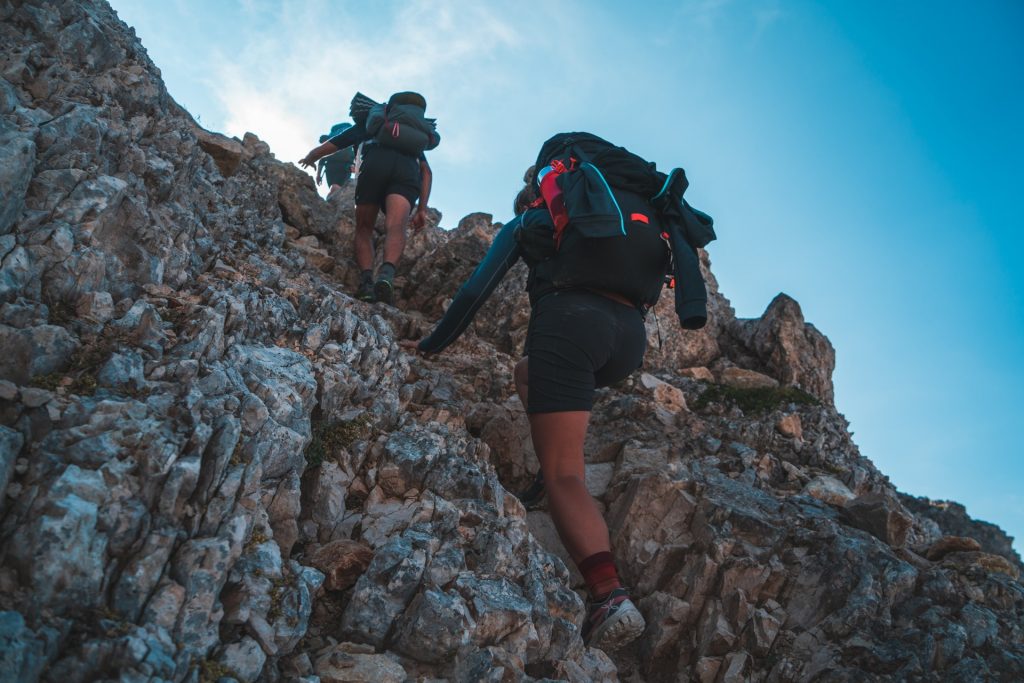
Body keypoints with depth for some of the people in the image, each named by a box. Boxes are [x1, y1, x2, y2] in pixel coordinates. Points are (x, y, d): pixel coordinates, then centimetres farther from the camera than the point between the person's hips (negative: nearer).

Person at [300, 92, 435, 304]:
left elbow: (330, 145, 36)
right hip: (409, 169, 1)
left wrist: (309, 158, 54)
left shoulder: (370, 122, 36)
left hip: (376, 163, -1)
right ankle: (387, 273, -46)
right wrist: (422, 209, 22)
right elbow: (427, 171, 26)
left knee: (364, 228, 7)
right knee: (395, 227, -17)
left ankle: (366, 279, -17)